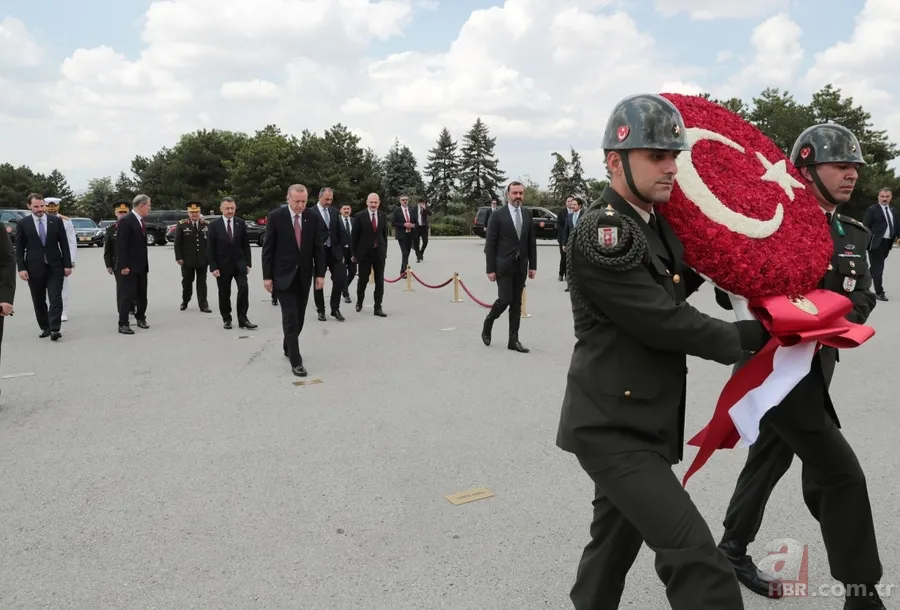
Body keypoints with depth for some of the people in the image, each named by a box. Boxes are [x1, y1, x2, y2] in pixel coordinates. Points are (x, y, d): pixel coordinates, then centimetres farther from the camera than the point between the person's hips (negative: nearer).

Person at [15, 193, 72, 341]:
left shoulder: (56, 221, 3)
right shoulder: (23, 224, 1)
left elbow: (64, 244, 4)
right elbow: (19, 248, 1)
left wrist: (67, 264, -1)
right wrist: (21, 268, -7)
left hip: (55, 267, 0)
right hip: (34, 268, 1)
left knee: (55, 298, -8)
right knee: (39, 301, 8)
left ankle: (54, 329, -10)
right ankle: (45, 328, 19)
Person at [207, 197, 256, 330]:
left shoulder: (241, 223, 2)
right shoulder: (214, 225, -3)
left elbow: (246, 245, 5)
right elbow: (211, 248, -4)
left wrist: (248, 263, 0)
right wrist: (213, 267, -10)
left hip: (239, 263, 1)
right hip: (223, 265, -1)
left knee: (244, 288, -11)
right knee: (224, 293, 7)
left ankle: (242, 319, -4)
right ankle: (226, 319, 21)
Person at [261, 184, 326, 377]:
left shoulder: (313, 217, -1)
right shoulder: (275, 216, -9)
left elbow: (318, 247, 3)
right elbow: (268, 248, -6)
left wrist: (320, 273, -1)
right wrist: (267, 276, -9)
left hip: (304, 275, 4)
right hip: (283, 274, -3)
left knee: (299, 317, 11)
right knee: (290, 317, -8)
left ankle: (288, 348, 34)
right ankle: (296, 361, -6)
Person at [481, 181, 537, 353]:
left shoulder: (528, 214, 7)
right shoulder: (497, 215, -7)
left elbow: (532, 241, 11)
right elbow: (490, 244, -7)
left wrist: (533, 265, 7)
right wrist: (490, 269, -11)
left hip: (521, 266, 5)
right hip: (503, 265, -5)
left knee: (516, 303, 5)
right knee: (504, 299, -9)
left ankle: (513, 340, 10)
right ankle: (487, 324, 19)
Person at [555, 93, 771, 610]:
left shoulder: (657, 225, 10)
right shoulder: (601, 233, -19)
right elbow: (663, 322, -21)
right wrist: (751, 336, -8)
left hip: (644, 423, 9)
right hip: (612, 428, -9)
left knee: (615, 544, 22)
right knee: (701, 565, -13)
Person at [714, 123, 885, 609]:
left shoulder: (853, 235, 9)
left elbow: (862, 299, -1)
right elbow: (730, 294, -13)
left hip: (815, 369, 8)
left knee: (770, 459, 19)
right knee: (841, 474, -7)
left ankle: (732, 551, 37)